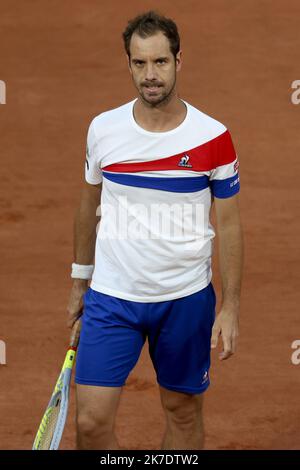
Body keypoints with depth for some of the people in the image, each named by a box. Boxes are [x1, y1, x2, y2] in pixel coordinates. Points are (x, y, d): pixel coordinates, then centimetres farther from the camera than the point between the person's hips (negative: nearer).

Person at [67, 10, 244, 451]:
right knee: (91, 421, -6)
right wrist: (80, 283, 16)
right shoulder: (103, 129, -1)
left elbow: (229, 225, -2)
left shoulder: (214, 138, -8)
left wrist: (230, 308, -5)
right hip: (111, 298, 1)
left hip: (187, 298, -1)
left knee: (184, 413, 10)